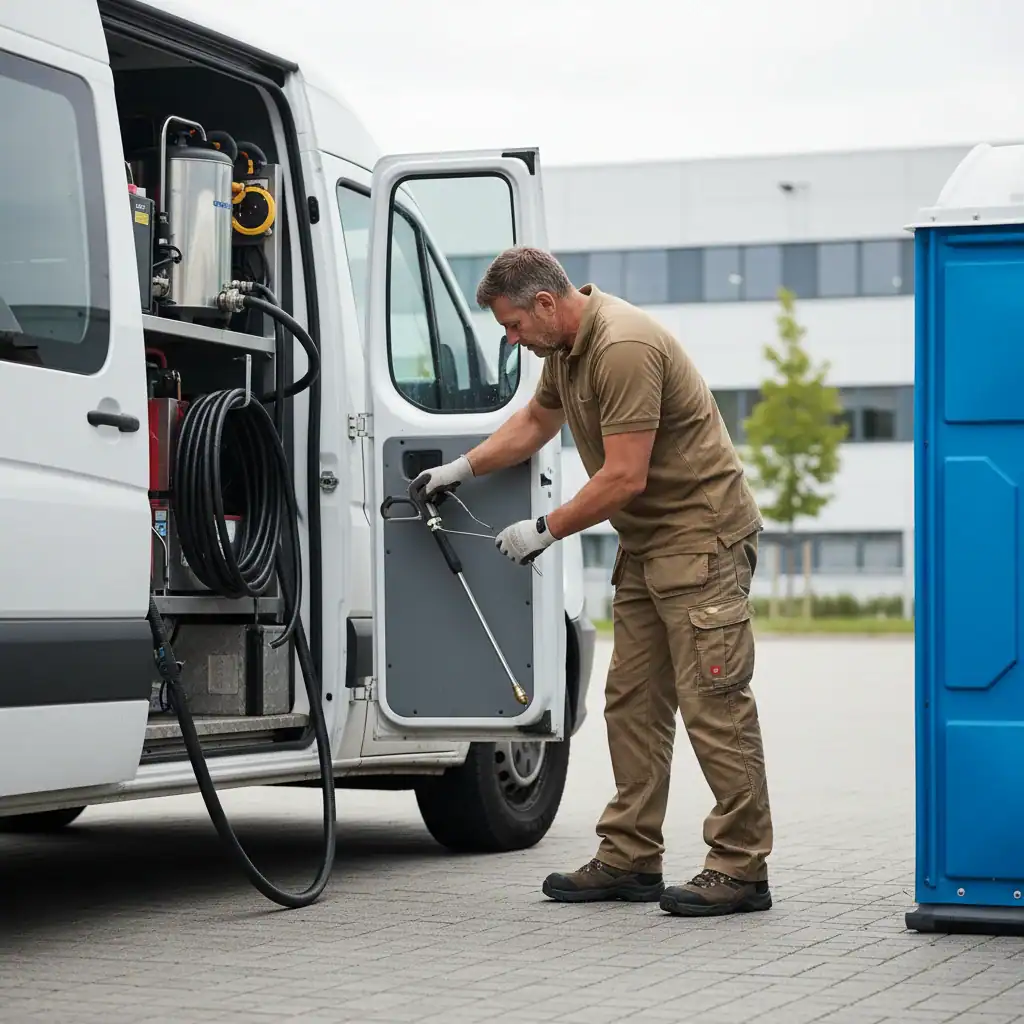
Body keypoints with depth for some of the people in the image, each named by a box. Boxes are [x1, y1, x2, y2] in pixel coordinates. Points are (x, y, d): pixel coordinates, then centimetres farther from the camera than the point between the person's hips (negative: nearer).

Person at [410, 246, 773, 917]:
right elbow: (536, 421, 31)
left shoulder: (623, 348, -23)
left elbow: (624, 478, -24)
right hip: (646, 542, 10)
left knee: (713, 699, -10)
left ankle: (742, 868, -7)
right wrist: (462, 469, 25)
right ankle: (632, 858, 14)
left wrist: (545, 532, -13)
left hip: (702, 535, -10)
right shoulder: (566, 346, 10)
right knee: (633, 699, 9)